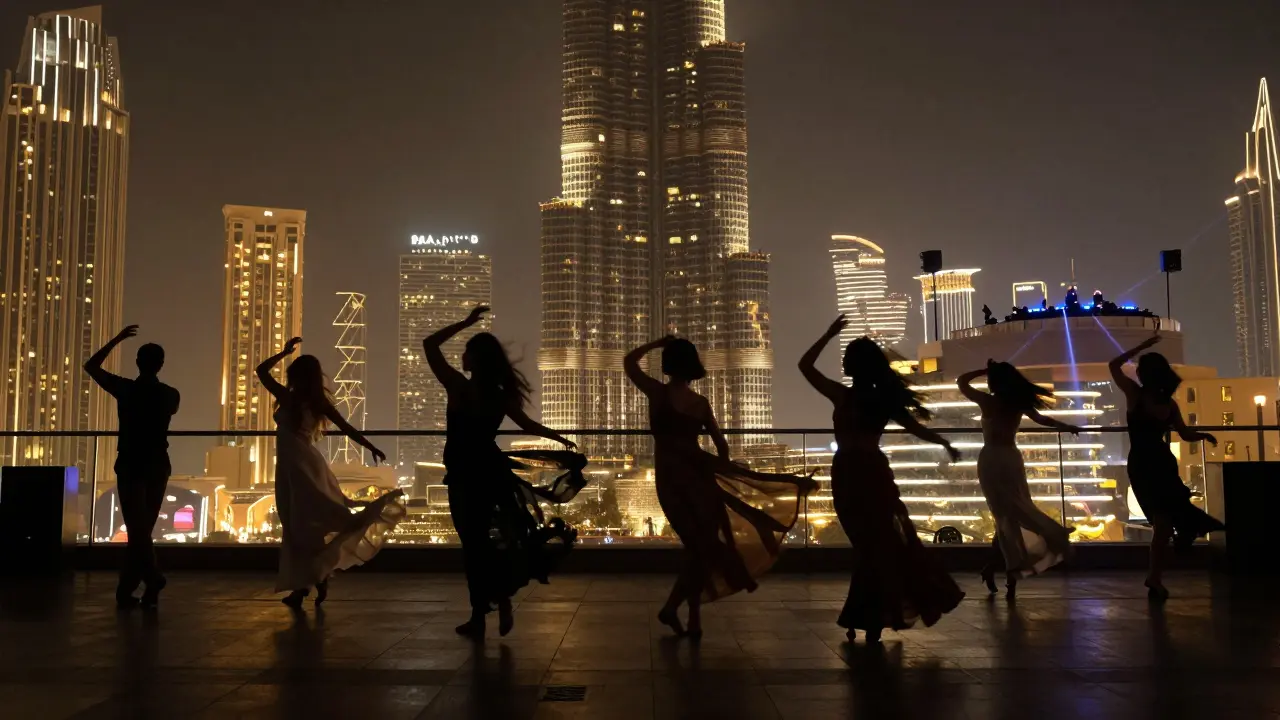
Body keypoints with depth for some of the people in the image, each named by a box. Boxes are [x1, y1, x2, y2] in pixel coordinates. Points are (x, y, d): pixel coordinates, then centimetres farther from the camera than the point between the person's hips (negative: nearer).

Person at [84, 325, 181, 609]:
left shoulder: (125, 389, -6)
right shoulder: (170, 394, 1)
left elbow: (91, 366, 7)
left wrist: (118, 339, 10)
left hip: (130, 465, -2)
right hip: (157, 466, 2)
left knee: (136, 527, -4)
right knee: (143, 527, 8)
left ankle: (153, 578, -23)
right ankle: (126, 590, 11)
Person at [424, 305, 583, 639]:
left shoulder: (458, 386, -14)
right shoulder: (501, 395, 1)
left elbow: (429, 344, -8)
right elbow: (528, 424, 12)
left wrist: (465, 323, -5)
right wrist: (560, 438, 26)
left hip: (463, 475, -5)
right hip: (491, 470, 5)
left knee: (472, 542, 3)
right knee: (482, 538, 18)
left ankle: (479, 618, 11)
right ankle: (502, 605, 16)